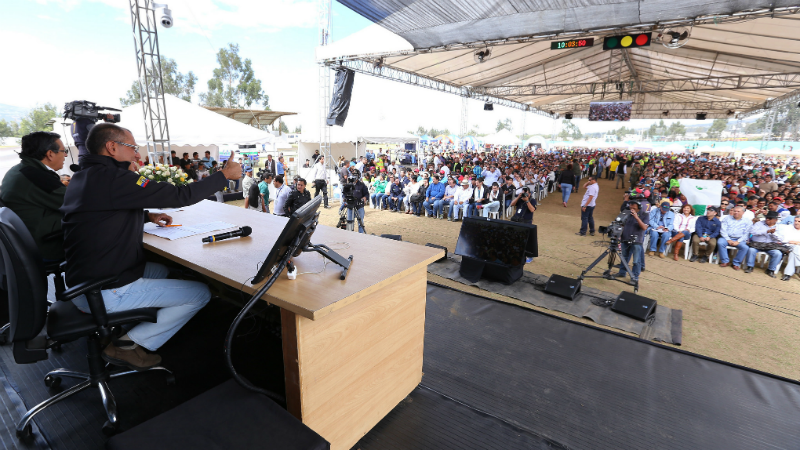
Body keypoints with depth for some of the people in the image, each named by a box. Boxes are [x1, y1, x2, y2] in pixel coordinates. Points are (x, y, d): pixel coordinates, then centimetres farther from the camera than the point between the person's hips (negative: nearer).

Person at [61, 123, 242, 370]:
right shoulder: (113, 178, -21)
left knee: (162, 269, 29)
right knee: (201, 293, -6)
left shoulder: (83, 176, 9)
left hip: (81, 283, 10)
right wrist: (225, 175, -13)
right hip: (105, 293, -10)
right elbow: (180, 196, -22)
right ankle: (127, 345, 2)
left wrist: (148, 216, 14)